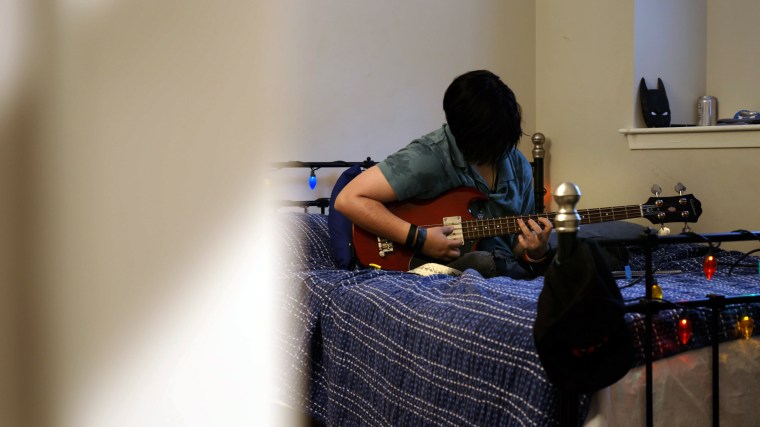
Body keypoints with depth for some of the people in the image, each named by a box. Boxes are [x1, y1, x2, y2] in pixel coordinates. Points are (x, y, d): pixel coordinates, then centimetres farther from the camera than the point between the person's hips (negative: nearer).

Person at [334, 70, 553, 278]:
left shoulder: (518, 165, 9)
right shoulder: (428, 157, -13)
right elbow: (349, 200, -16)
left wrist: (536, 253, -8)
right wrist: (419, 238, -20)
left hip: (510, 268, 6)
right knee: (483, 262, -38)